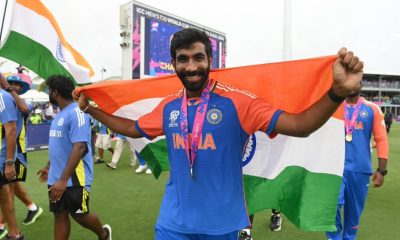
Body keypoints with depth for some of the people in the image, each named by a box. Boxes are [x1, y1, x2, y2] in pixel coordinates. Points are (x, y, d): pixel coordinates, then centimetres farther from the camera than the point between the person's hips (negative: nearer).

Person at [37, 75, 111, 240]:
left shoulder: (76, 113, -19)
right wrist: (49, 167, 27)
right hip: (56, 178, 9)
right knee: (60, 215, 12)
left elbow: (80, 147, -26)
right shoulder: (60, 115, 11)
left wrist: (64, 179, -29)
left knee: (79, 215, 5)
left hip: (74, 179, -9)